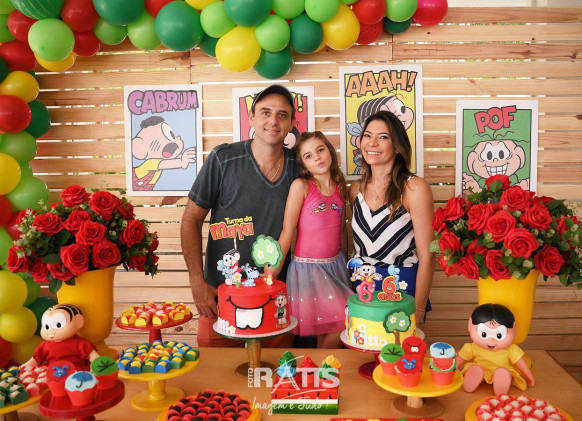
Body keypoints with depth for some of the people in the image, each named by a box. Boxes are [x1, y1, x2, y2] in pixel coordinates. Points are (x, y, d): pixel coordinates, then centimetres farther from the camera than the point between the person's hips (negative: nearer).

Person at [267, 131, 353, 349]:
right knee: (345, 323, -7)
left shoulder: (340, 188, 7)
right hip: (308, 267, -5)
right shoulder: (301, 186, -9)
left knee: (328, 333, 10)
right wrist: (271, 275, -10)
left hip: (335, 265, 5)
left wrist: (343, 264, 19)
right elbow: (287, 232, -10)